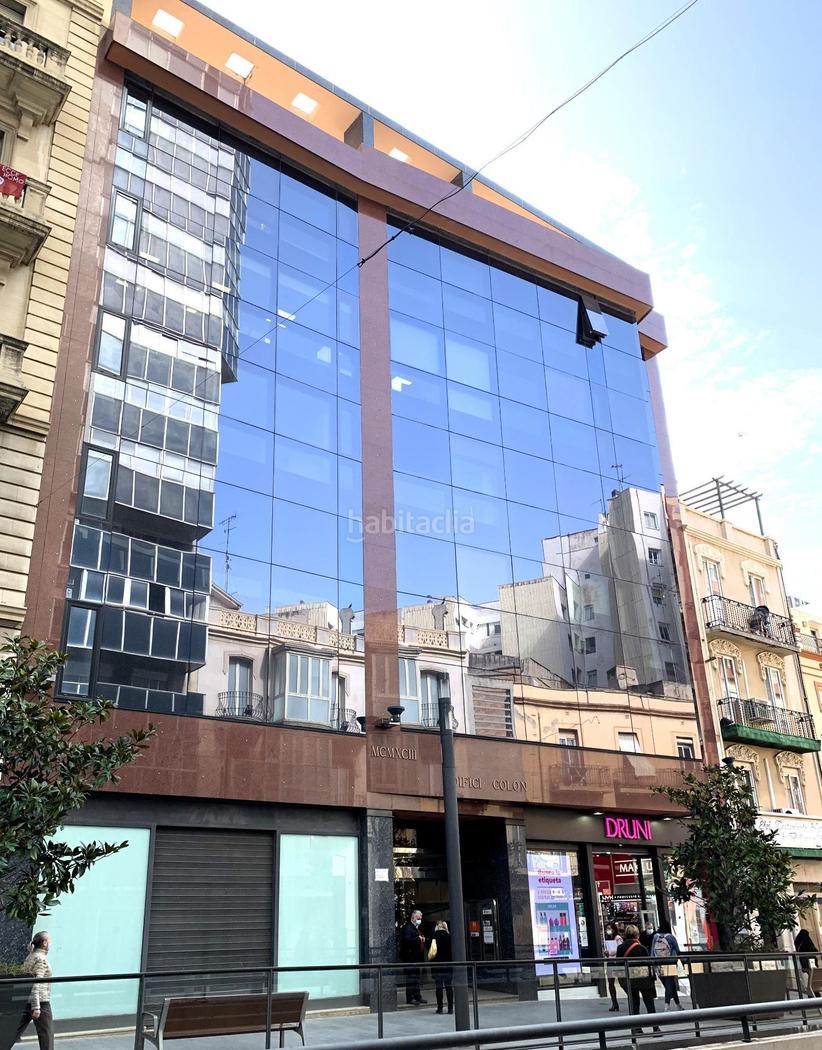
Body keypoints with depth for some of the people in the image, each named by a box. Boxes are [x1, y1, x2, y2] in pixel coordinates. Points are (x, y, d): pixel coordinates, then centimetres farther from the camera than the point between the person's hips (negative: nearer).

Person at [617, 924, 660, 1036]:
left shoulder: (620, 948, -1)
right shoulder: (641, 948, -12)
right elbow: (648, 964, -10)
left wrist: (622, 980, 11)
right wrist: (653, 978, 0)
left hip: (627, 979, 3)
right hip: (643, 978, -3)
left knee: (633, 1004, 11)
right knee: (649, 1003, 8)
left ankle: (635, 1029, 9)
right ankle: (656, 1028, 5)